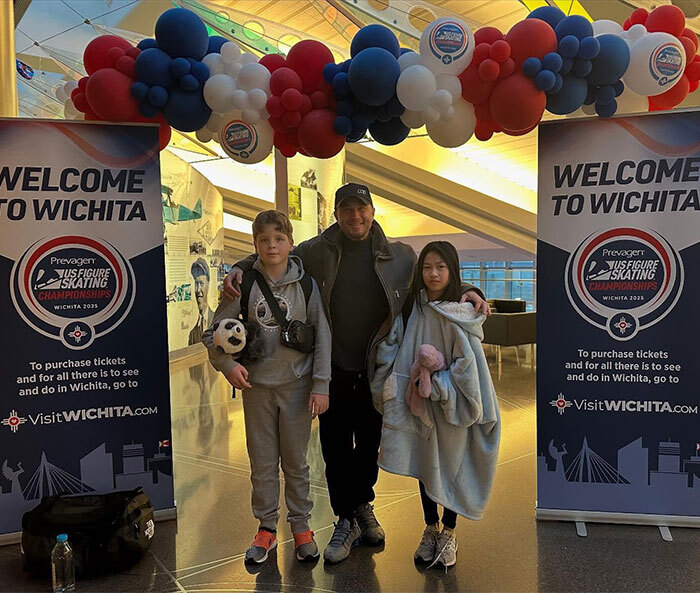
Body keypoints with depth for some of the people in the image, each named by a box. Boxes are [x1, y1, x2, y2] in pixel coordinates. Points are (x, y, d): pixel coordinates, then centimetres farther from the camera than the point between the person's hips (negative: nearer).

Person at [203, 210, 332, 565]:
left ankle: (301, 527, 27)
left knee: (296, 461, 11)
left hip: (297, 385, -1)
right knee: (262, 462, 11)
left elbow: (322, 336, -2)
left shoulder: (306, 284, -3)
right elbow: (214, 331, 2)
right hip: (256, 385, 1)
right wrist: (228, 364, -13)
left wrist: (320, 385, -5)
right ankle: (266, 528, 27)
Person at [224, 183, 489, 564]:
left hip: (377, 370, 1)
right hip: (334, 371, -1)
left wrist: (465, 290, -3)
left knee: (370, 444, 17)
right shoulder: (316, 251, -2)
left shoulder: (400, 256, 0)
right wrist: (240, 268, -6)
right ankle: (347, 520, 27)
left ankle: (362, 506, 42)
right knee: (335, 447, 8)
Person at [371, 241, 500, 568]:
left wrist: (435, 384, -15)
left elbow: (468, 363, -13)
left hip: (453, 404, -4)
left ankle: (449, 533, 28)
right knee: (424, 464, 14)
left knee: (451, 465, 9)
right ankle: (430, 529, 33)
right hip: (420, 403, 4)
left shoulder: (462, 314, -13)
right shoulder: (415, 310, -1)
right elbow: (396, 352, 4)